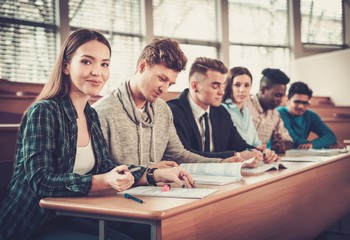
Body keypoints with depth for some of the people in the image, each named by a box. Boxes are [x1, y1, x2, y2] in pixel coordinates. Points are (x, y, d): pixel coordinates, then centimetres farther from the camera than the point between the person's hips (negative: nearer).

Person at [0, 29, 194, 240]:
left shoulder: (91, 116, 7)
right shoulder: (43, 112, -15)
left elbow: (107, 170, 6)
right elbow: (40, 181, -23)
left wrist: (158, 175, -7)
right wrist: (103, 181, -35)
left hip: (70, 220, 7)